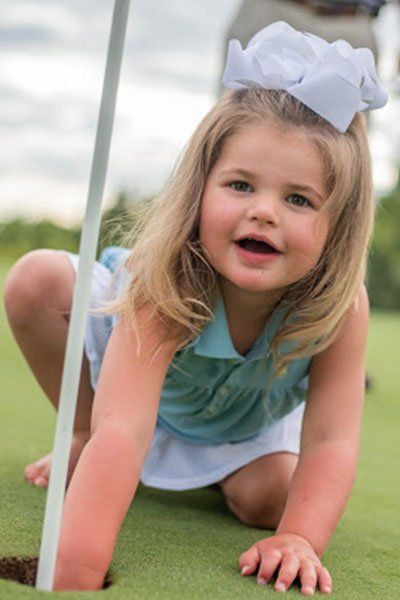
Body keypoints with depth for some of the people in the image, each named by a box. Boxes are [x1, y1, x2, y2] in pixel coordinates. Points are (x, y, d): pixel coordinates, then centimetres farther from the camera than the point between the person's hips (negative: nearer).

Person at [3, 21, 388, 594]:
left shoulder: (341, 306, -36)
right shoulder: (165, 290, -44)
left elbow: (330, 441, -34)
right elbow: (122, 436, -52)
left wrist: (299, 539, -50)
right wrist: (74, 578, -58)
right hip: (140, 355, -1)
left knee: (267, 499, -21)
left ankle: (210, 468, 17)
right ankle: (84, 438, 0)